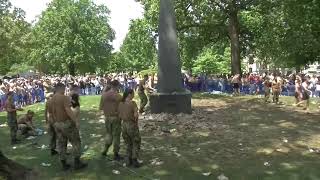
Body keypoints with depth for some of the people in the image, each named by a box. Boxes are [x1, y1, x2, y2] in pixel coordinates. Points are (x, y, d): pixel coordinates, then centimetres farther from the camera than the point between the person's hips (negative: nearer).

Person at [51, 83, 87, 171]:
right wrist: (76, 121, -23)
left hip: (57, 124, 7)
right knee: (76, 142, 5)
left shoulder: (51, 100, 10)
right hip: (67, 123, -7)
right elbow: (68, 110, -25)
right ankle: (77, 163, 8)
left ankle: (64, 164, 18)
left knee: (61, 144, 12)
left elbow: (51, 114, 15)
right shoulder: (64, 97, -14)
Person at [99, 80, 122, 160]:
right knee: (116, 135, 8)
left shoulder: (104, 95, -2)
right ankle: (116, 154, 16)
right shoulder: (118, 96, -16)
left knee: (109, 133, 24)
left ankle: (105, 150, 23)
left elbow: (101, 107, 3)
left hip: (107, 117, 4)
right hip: (116, 117, -4)